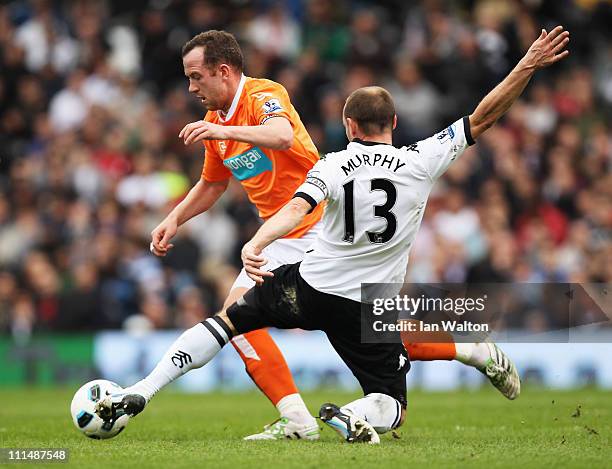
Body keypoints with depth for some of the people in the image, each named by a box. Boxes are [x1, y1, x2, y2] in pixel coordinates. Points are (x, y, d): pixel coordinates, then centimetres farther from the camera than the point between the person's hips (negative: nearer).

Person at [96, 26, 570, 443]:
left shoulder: (332, 166, -8)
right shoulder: (421, 161, -6)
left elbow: (297, 209, -26)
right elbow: (482, 118, -4)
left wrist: (256, 244, -41)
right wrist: (528, 66, -2)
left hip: (308, 288, 0)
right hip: (368, 308, 0)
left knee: (229, 319, 20)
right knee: (392, 405, 12)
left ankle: (140, 393, 8)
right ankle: (353, 417, -26)